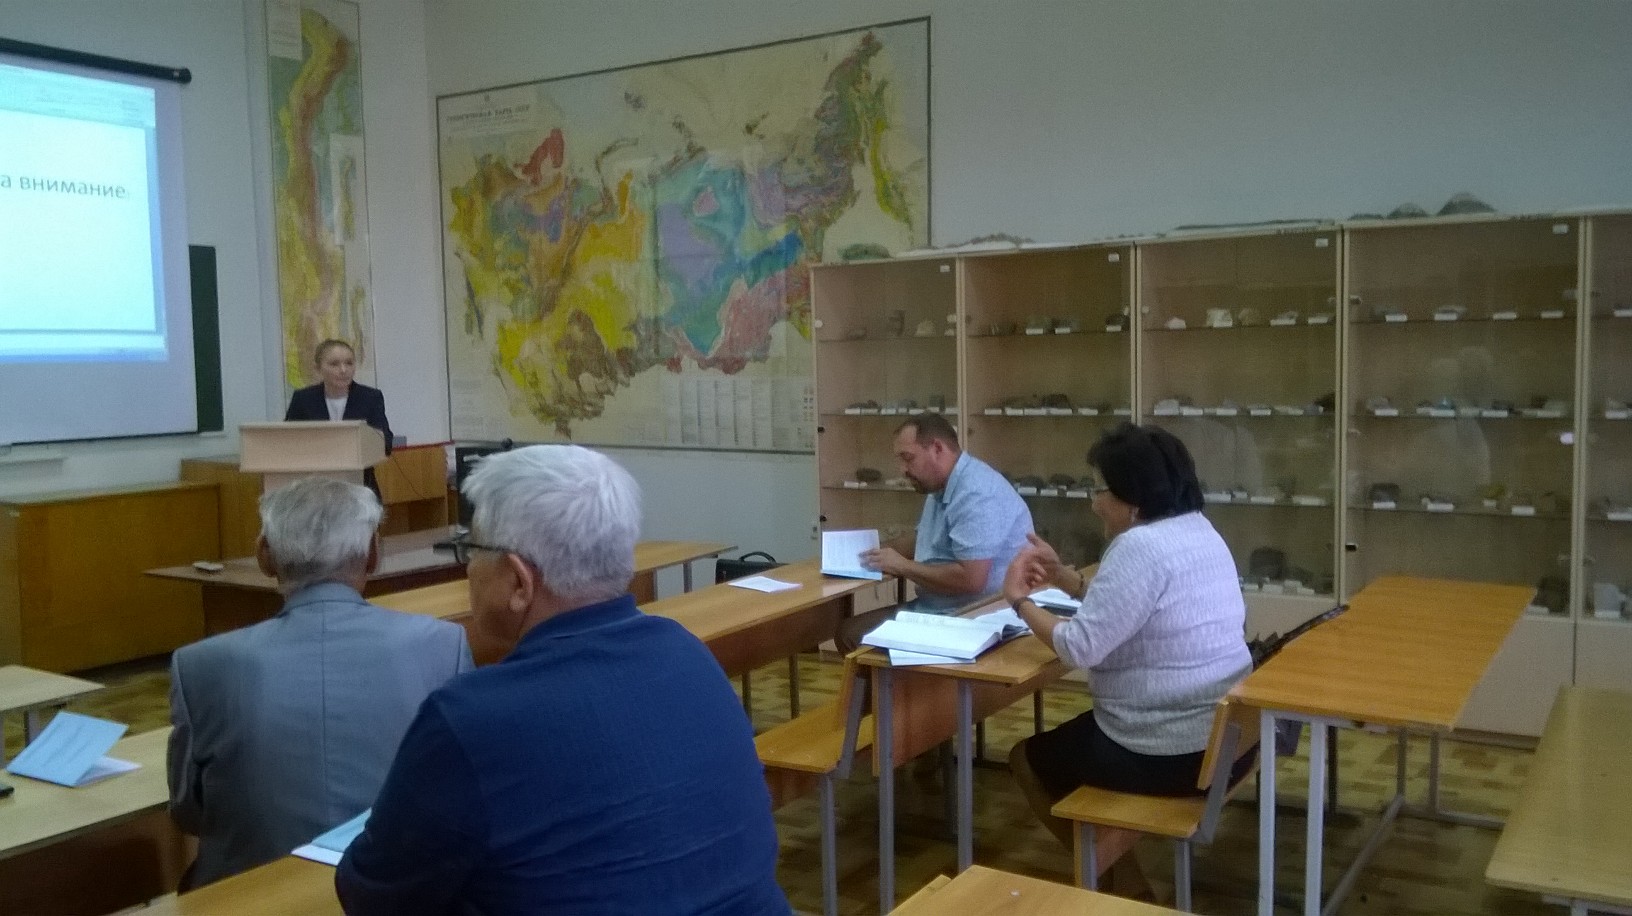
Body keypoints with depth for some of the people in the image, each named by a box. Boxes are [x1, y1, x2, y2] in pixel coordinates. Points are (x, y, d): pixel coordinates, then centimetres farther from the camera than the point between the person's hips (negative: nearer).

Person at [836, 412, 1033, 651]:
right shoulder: (941, 488, 12)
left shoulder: (976, 493, -22)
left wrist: (902, 566, -17)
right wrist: (881, 552, 9)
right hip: (939, 608, 10)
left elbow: (970, 580, -29)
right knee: (849, 632, 4)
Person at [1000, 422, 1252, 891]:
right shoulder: (1199, 532, 8)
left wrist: (1020, 600, -8)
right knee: (1065, 739, 31)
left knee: (1027, 758, 16)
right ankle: (1116, 867, 23)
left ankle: (1106, 874, 21)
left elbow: (1081, 646, -22)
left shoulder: (1142, 546, -22)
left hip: (1171, 754, -9)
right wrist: (1063, 576, 12)